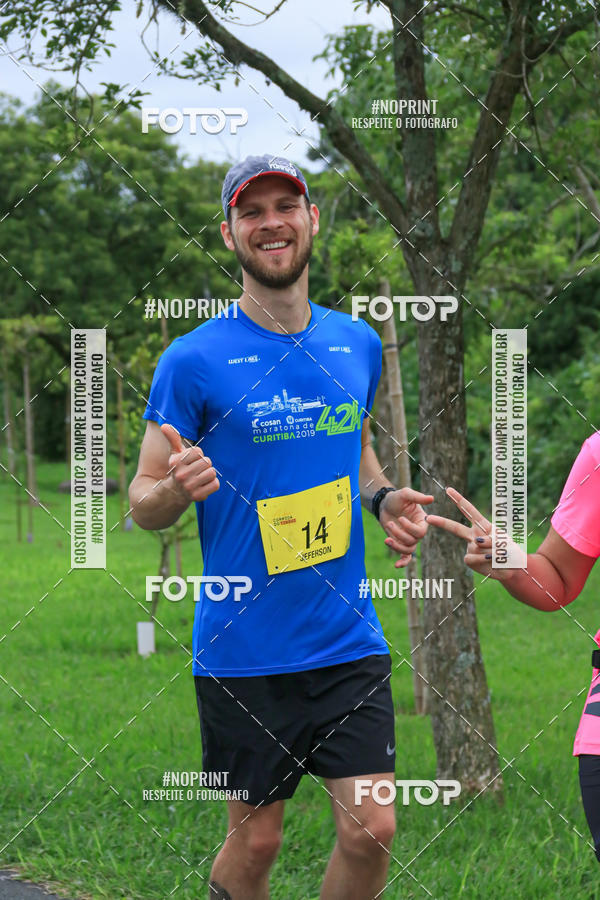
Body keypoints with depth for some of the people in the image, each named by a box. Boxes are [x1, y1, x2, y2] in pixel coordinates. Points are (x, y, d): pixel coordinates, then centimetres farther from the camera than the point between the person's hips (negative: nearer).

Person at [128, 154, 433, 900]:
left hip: (348, 640, 4)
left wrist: (385, 499, 4)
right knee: (255, 839, 4)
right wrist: (179, 487, -27)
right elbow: (142, 503, -3)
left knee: (371, 829, -2)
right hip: (242, 649, -3)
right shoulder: (193, 360, -7)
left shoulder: (358, 345, 7)